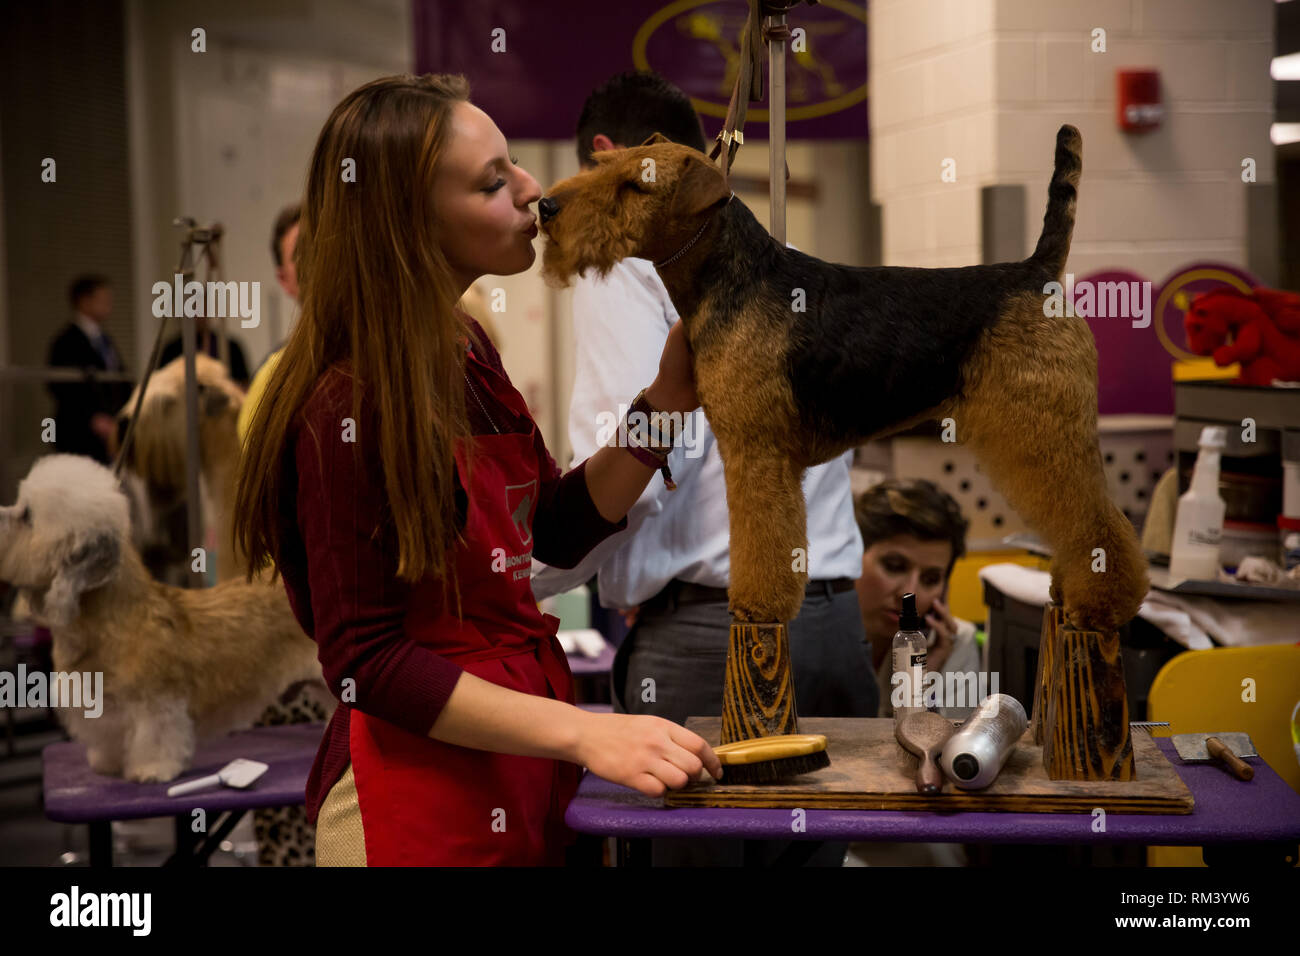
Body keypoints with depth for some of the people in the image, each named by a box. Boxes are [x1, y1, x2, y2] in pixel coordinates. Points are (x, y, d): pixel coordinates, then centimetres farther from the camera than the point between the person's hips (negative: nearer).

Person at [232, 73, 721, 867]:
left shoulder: (463, 355, 3)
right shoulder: (350, 410, -21)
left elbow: (556, 529, 11)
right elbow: (368, 664, -21)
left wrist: (664, 406, -3)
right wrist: (585, 734, -28)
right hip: (422, 795, -8)